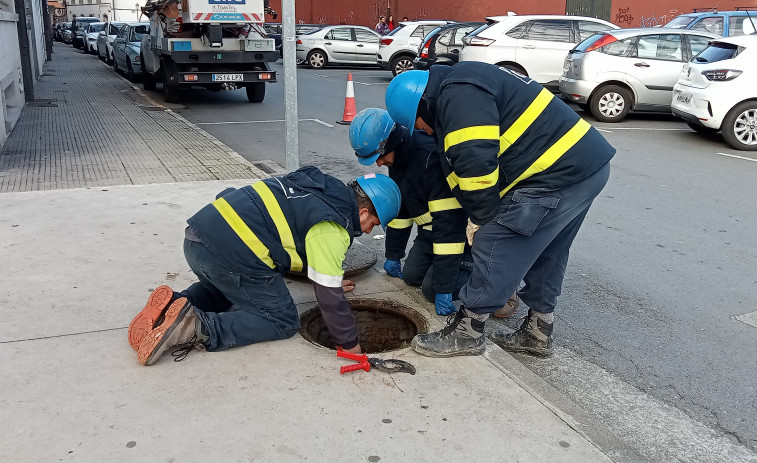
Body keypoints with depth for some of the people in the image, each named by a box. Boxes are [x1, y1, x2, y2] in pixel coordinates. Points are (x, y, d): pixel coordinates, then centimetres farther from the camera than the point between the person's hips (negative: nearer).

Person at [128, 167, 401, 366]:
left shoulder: (318, 186, 19)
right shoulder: (331, 228, -8)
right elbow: (329, 295, -8)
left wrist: (330, 280, 42)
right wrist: (350, 344, 6)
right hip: (234, 255, -9)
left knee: (225, 289, 37)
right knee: (283, 322, 7)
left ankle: (174, 305, 9)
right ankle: (197, 327, -11)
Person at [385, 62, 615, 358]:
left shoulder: (459, 96, -14)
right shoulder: (466, 84, 19)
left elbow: (477, 166, -21)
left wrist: (481, 220, -5)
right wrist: (482, 218, 18)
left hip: (556, 176, -11)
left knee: (495, 246, -4)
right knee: (547, 256, 20)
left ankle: (466, 333, 8)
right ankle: (537, 333, 33)